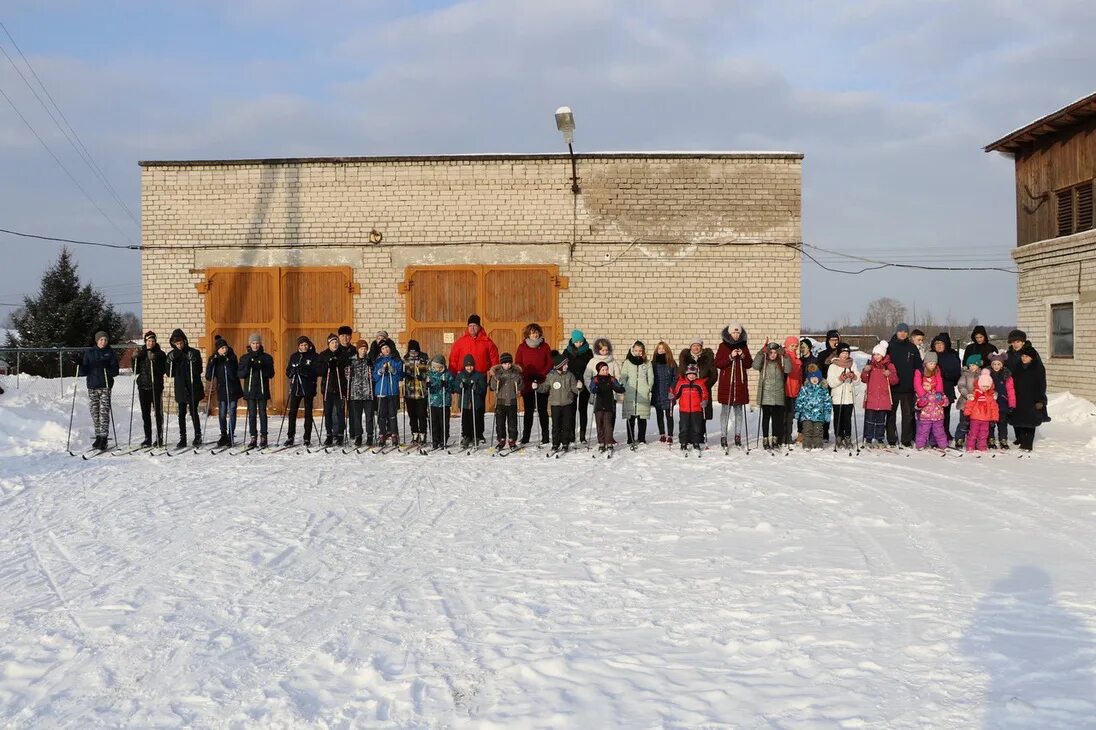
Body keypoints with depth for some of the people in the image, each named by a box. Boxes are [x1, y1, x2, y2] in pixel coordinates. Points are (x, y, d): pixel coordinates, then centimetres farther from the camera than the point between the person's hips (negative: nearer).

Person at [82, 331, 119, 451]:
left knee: (104, 412, -10)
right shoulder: (89, 352, 9)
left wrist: (106, 369, -19)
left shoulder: (110, 352, 4)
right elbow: (85, 371, 7)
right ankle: (98, 437, 15)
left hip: (105, 386, -3)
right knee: (95, 412, 6)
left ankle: (104, 438, -11)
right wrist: (80, 366, -14)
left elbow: (115, 371, -1)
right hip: (92, 386, 3)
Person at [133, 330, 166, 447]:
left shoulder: (160, 354, 1)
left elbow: (163, 370, -8)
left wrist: (154, 360, -20)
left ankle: (159, 438, 4)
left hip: (156, 386, -4)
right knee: (145, 414, 5)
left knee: (158, 412, -3)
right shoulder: (141, 353, 11)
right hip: (143, 386, 4)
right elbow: (136, 371, 11)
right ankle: (147, 438, 11)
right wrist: (135, 359, -3)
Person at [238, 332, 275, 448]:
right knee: (252, 414, 2)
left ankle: (263, 437, 4)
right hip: (250, 389, 2)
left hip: (262, 390, -2)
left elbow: (271, 374, -2)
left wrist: (262, 368, -19)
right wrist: (247, 367, -16)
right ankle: (253, 437, 6)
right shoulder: (244, 358, 8)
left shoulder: (266, 357, 3)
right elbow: (241, 375, 2)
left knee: (262, 414, -2)